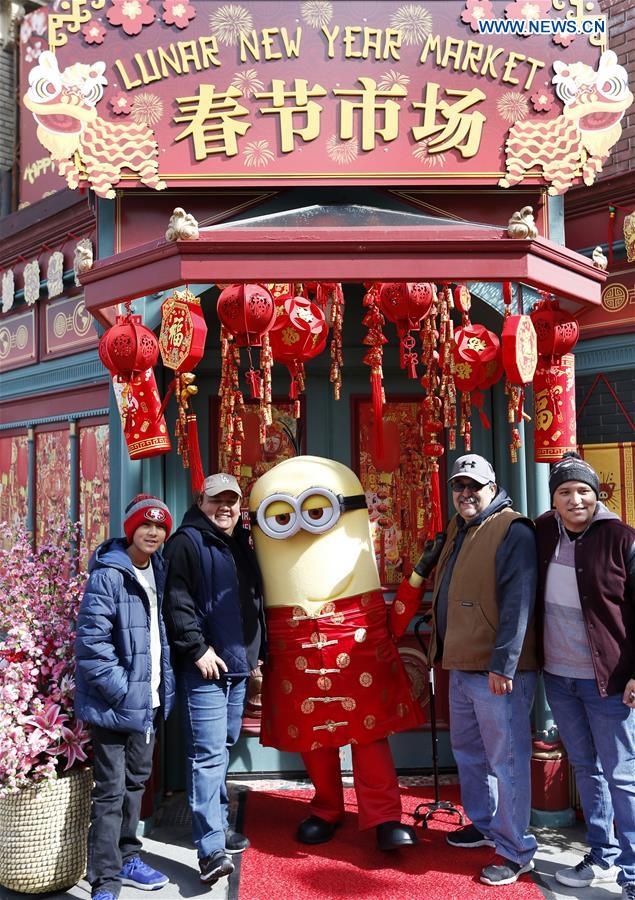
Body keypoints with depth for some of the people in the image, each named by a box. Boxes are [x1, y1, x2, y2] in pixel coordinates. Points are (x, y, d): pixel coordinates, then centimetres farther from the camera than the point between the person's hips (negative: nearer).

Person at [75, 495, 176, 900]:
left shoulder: (159, 571, 8)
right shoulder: (109, 575, -16)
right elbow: (91, 640, -20)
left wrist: (163, 684, 10)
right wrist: (121, 690, -20)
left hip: (148, 699, 8)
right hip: (115, 701, -8)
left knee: (136, 781, 19)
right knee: (111, 790, -1)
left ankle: (126, 858, 35)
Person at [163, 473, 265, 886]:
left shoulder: (242, 544, 16)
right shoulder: (188, 542, -7)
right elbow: (177, 601, -15)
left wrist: (258, 652, 19)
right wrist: (197, 649, -18)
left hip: (238, 666, 8)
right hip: (205, 667, -8)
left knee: (223, 749, 18)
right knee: (208, 754, -9)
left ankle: (218, 823, 31)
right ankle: (211, 848, -6)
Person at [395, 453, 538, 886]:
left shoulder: (513, 531, -13)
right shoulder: (457, 530, 14)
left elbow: (517, 604, -20)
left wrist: (502, 664, -23)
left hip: (498, 671, -9)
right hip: (462, 665, 9)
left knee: (506, 759, -1)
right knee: (467, 749, 20)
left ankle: (515, 850, 13)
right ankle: (484, 824, 38)